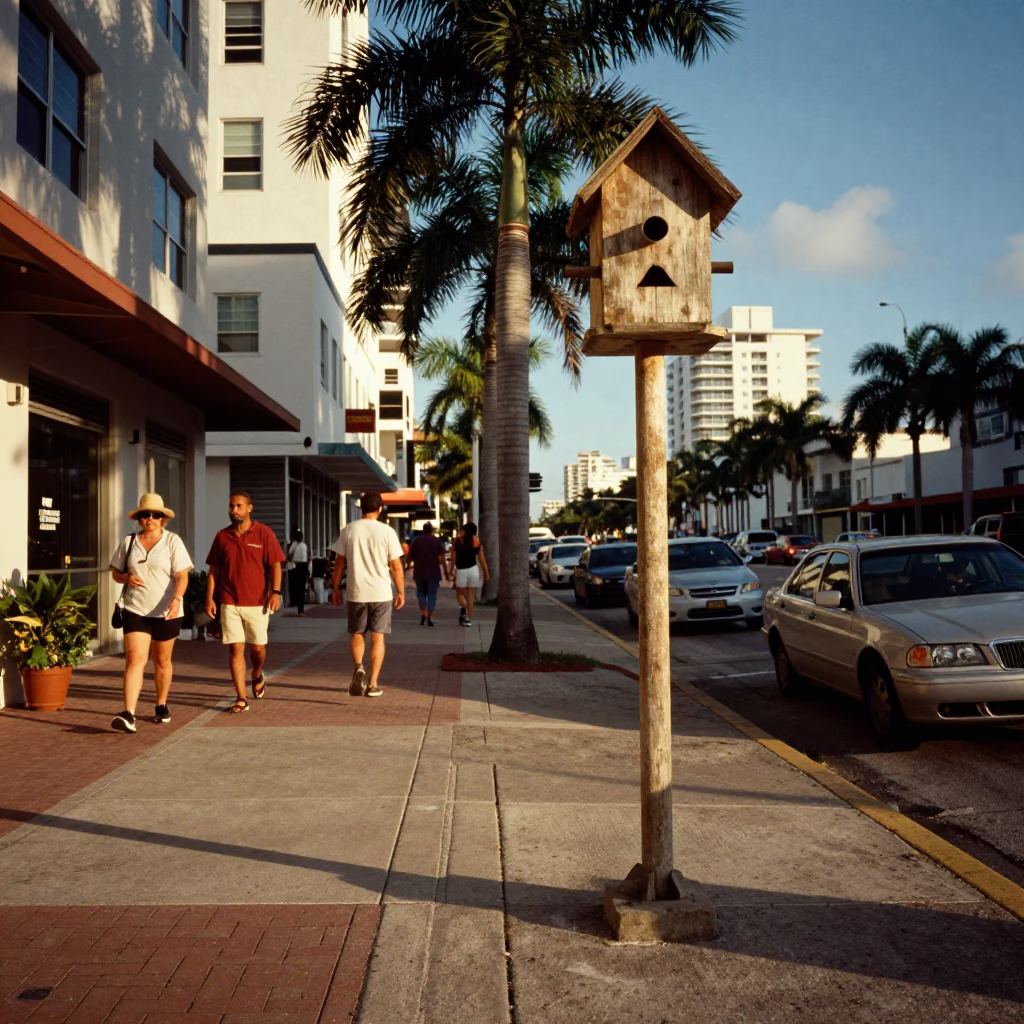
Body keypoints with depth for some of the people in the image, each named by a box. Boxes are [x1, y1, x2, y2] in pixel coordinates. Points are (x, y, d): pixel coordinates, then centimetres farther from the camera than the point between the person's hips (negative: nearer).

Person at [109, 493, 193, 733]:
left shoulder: (173, 541, -3)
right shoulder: (128, 542, 6)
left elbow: (182, 575, -12)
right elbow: (116, 572, 14)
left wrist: (177, 599, -29)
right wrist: (126, 578, -10)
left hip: (166, 612, -1)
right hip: (135, 610, 1)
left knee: (162, 661, 13)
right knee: (134, 659, -11)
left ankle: (161, 705, 32)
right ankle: (129, 715, -17)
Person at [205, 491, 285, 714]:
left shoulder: (263, 533, -1)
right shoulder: (222, 536, 7)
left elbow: (275, 565, -3)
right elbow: (214, 569, 11)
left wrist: (276, 591, -13)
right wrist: (210, 597, 4)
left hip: (257, 602, -1)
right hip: (229, 603, 2)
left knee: (257, 647, 7)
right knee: (236, 649, -2)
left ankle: (257, 677, 39)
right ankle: (241, 699, 2)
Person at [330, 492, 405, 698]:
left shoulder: (349, 530, -1)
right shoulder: (387, 531, -6)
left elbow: (339, 563, 4)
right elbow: (396, 567, -5)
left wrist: (335, 588, 14)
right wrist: (401, 592, 5)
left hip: (356, 592, 1)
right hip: (381, 593, -1)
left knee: (357, 634, 17)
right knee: (377, 637, 7)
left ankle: (358, 667, -7)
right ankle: (373, 684, 6)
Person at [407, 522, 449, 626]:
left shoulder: (416, 540, 1)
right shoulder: (437, 541, 0)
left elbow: (410, 557, 1)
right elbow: (442, 559, -7)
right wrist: (446, 572, -2)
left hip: (419, 572, 1)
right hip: (433, 573, -1)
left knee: (421, 593, 16)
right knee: (432, 594, 6)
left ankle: (423, 613, 1)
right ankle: (430, 618, 0)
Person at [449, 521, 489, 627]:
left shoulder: (458, 540, -2)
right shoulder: (477, 541, 3)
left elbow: (453, 557, -4)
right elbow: (481, 558, 4)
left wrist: (451, 570, 3)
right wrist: (486, 573, 9)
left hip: (461, 570, -1)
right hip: (473, 569, 2)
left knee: (460, 593, 12)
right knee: (470, 595, 7)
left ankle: (462, 607, -20)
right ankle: (468, 619, 5)